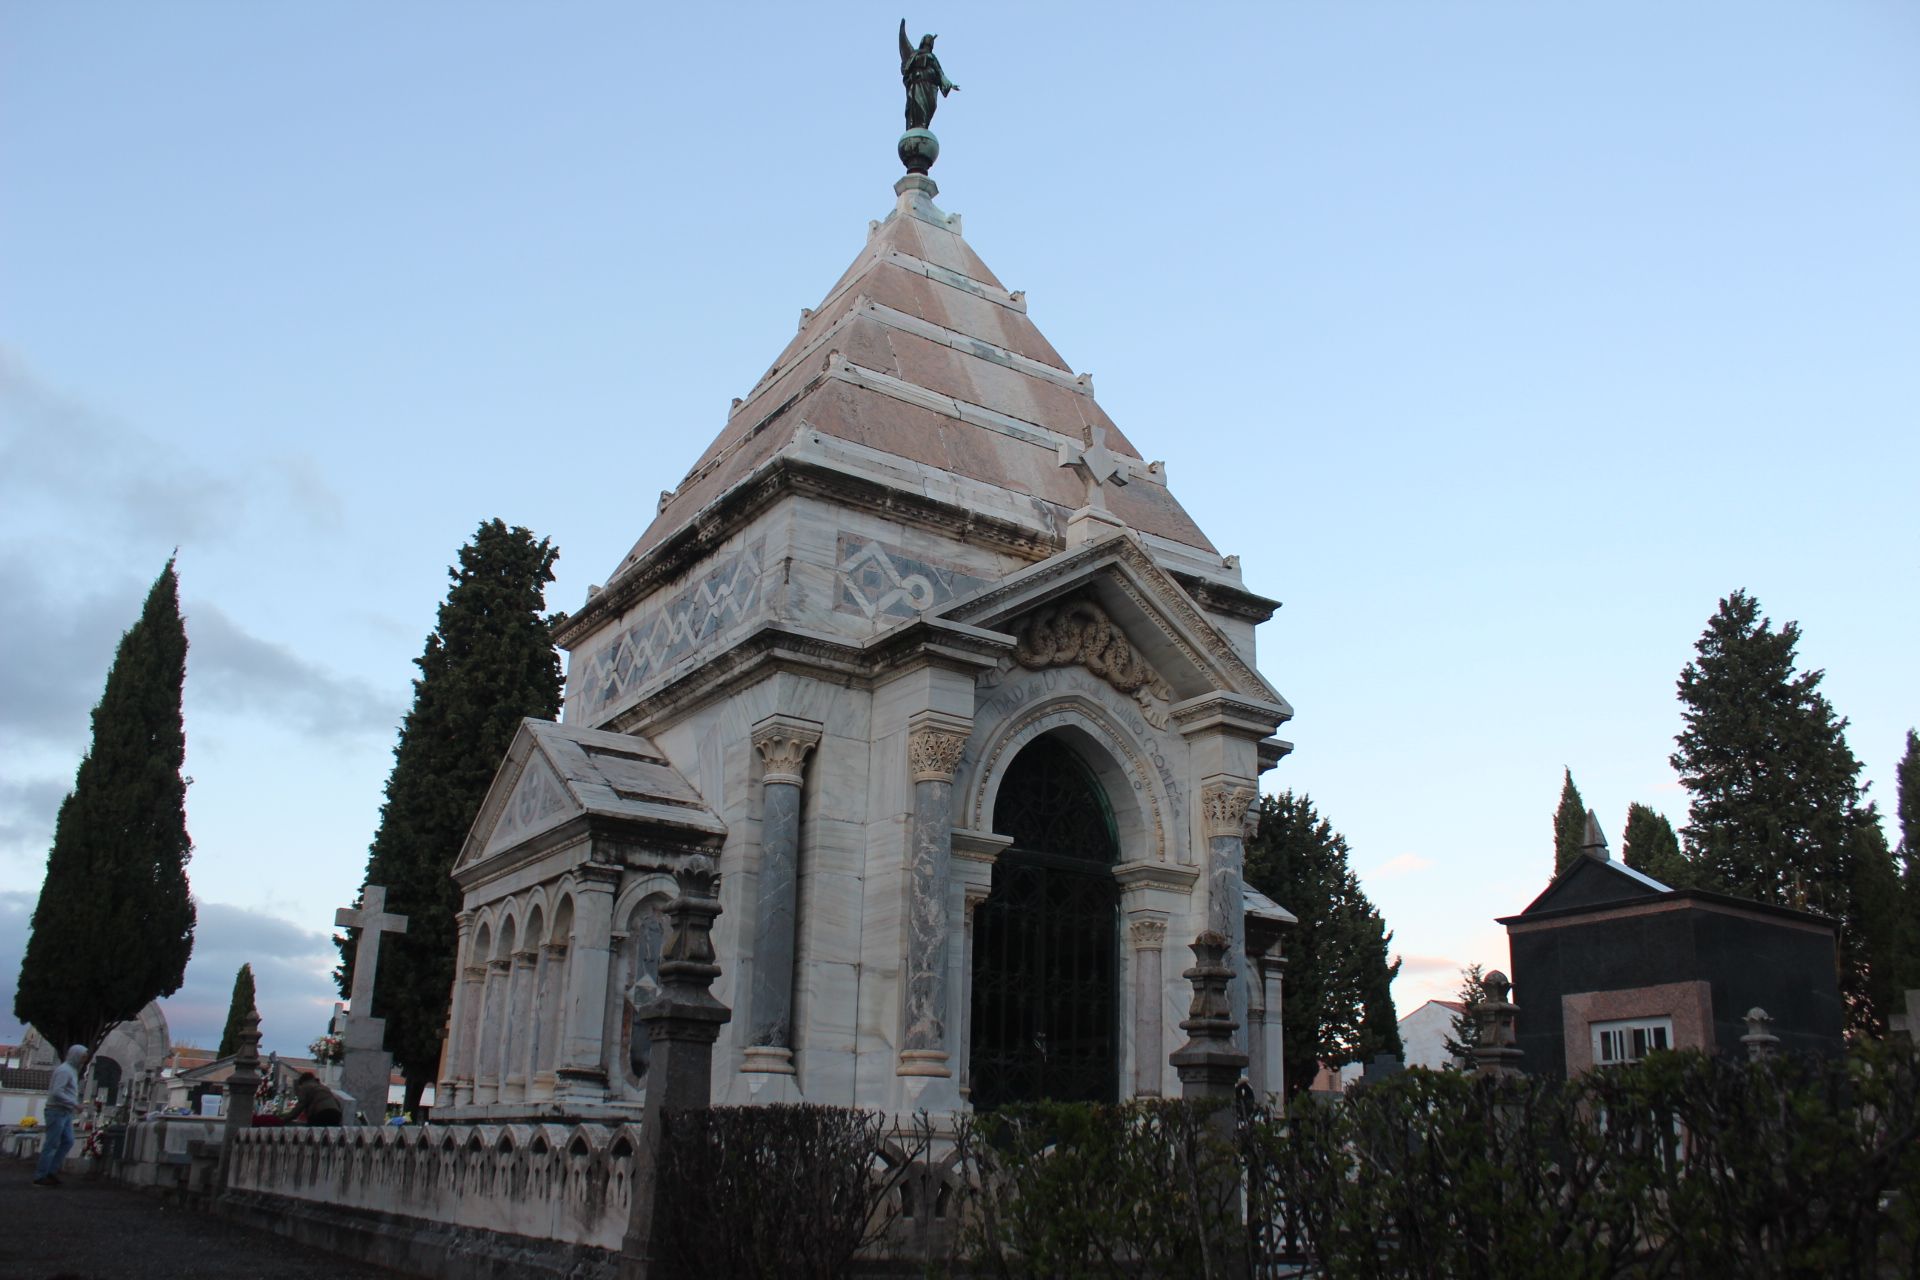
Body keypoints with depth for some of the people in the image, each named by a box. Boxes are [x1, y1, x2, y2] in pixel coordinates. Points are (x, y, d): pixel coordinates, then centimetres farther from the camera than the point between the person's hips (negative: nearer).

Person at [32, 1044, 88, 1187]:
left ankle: (51, 1171, 7)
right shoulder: (64, 1070, -14)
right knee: (52, 1144, -5)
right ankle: (40, 1177, 1)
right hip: (57, 1111, -9)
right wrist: (74, 1103, -19)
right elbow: (56, 1092, -23)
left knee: (68, 1142, 4)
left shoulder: (72, 1070, 17)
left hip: (66, 1113, 9)